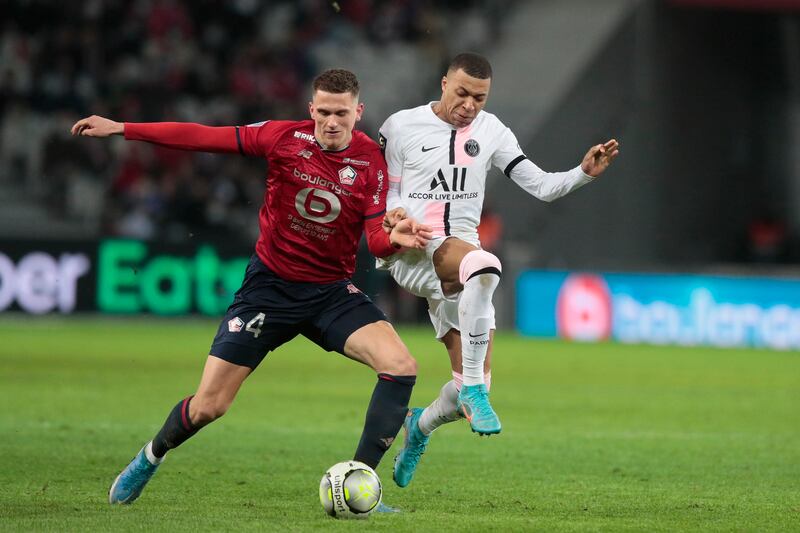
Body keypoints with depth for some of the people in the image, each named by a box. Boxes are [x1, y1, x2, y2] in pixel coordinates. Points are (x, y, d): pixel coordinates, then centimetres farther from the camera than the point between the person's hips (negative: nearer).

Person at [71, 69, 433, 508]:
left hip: (332, 291, 1)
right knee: (207, 407, -3)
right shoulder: (284, 137, -10)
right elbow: (204, 137, -8)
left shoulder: (370, 160, -7)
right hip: (270, 286, -1)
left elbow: (377, 239, -10)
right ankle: (151, 457, 32)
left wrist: (395, 238, -35)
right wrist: (121, 129, -11)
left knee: (401, 367, -23)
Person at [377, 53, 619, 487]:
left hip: (458, 263, 5)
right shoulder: (401, 126, 1)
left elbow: (541, 186, 8)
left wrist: (585, 173, -10)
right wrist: (390, 216, -16)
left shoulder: (491, 131, 10)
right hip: (409, 250, -4)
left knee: (473, 384, -3)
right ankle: (474, 390, -33)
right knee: (484, 264, -39)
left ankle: (420, 426, 33)